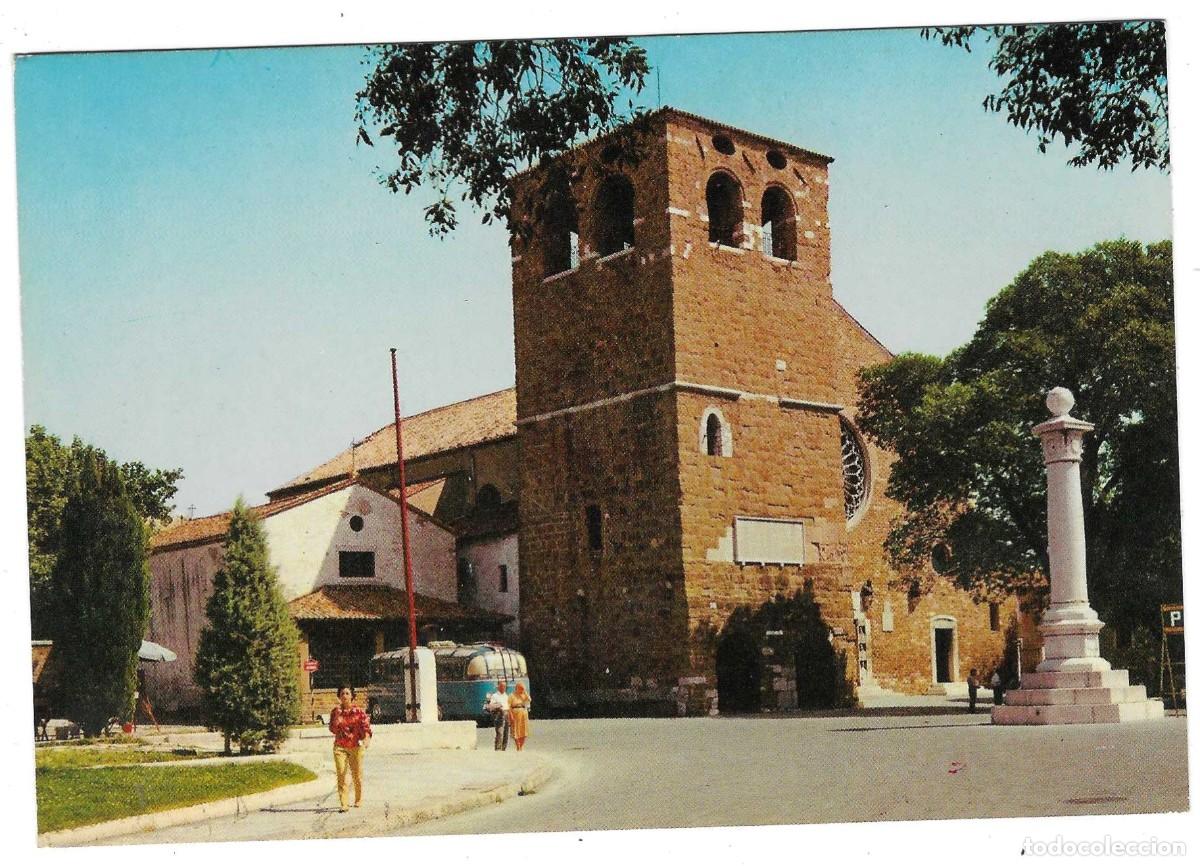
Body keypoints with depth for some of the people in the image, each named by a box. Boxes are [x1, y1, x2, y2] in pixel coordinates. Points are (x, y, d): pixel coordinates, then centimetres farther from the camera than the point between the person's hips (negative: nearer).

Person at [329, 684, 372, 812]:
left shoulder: (358, 711, 0)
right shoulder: (335, 711, 4)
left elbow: (365, 725, -6)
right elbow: (332, 729, -2)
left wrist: (367, 738, -24)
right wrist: (338, 714, -13)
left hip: (356, 746, -1)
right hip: (340, 747, 1)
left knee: (357, 775, 7)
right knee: (341, 776, -9)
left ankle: (358, 800, 28)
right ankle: (343, 804, -10)